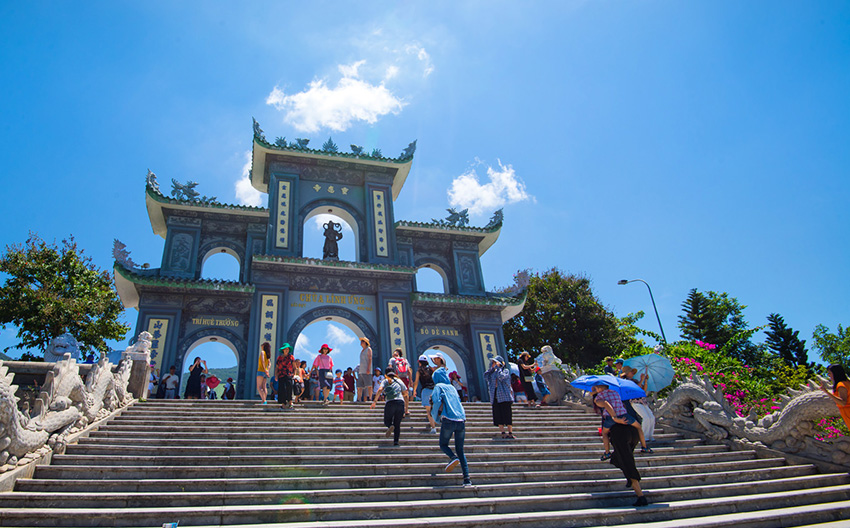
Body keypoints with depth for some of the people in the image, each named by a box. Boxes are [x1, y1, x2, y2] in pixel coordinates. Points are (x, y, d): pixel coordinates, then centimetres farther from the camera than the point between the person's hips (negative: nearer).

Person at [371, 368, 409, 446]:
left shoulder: (385, 381, 15)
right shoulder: (399, 381, 21)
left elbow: (380, 390, -4)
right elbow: (405, 393, 18)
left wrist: (374, 401, -3)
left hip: (390, 403, -2)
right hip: (401, 402, 2)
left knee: (387, 421, 14)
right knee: (397, 423, 11)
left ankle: (390, 426, -21)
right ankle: (396, 441, -3)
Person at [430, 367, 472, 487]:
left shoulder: (438, 386, 5)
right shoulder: (452, 387, 22)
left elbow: (437, 401, -10)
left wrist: (435, 415, 4)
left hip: (448, 420, -5)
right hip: (461, 420, 5)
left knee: (443, 445, 14)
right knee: (460, 450, 10)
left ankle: (453, 457, -18)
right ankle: (466, 478, -3)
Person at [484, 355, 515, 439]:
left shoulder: (505, 370, 0)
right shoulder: (492, 372, 16)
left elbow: (501, 377, -18)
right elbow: (486, 377, 2)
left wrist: (498, 367, -9)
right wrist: (491, 368, 3)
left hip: (504, 396, -6)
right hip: (495, 396, 6)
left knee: (507, 414, -5)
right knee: (498, 415, 3)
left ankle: (510, 433, 1)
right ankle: (503, 433, 8)